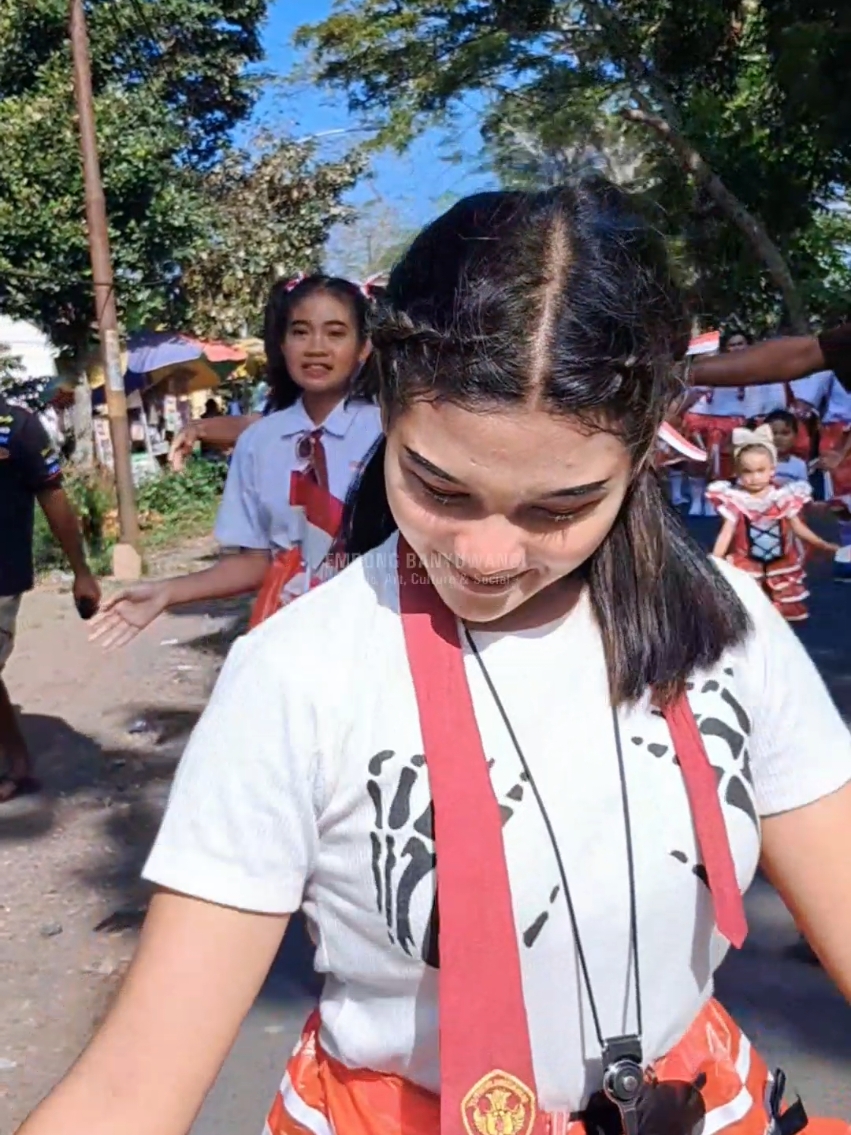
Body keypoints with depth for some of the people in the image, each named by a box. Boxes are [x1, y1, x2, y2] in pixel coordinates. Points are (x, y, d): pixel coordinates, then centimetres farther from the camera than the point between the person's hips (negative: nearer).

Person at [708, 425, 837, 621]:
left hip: (782, 564, 2)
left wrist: (824, 545, 1)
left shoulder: (784, 496, -7)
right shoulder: (735, 499, -13)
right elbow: (726, 534, -15)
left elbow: (798, 527, 2)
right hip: (747, 565, -2)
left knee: (788, 611, 12)